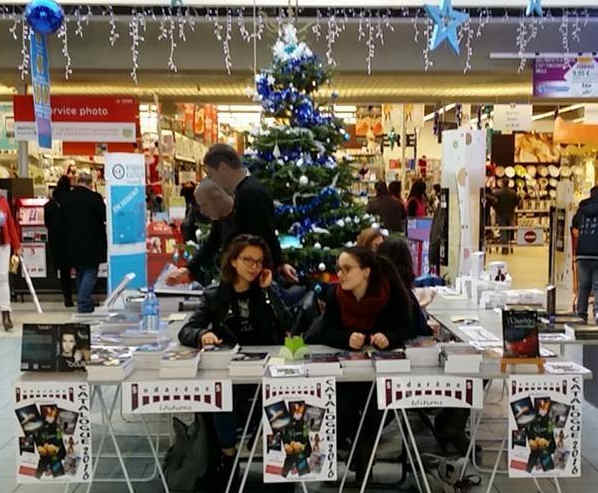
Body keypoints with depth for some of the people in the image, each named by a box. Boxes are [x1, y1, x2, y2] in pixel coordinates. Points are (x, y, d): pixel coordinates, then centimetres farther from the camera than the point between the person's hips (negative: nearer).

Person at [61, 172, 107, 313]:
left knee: (80, 273, 16)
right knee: (90, 272, 0)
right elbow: (104, 218, -9)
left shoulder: (66, 198, 3)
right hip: (91, 243, -6)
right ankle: (84, 304, -6)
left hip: (73, 243, 6)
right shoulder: (94, 197, -14)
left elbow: (63, 220, 10)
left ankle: (84, 303, 23)